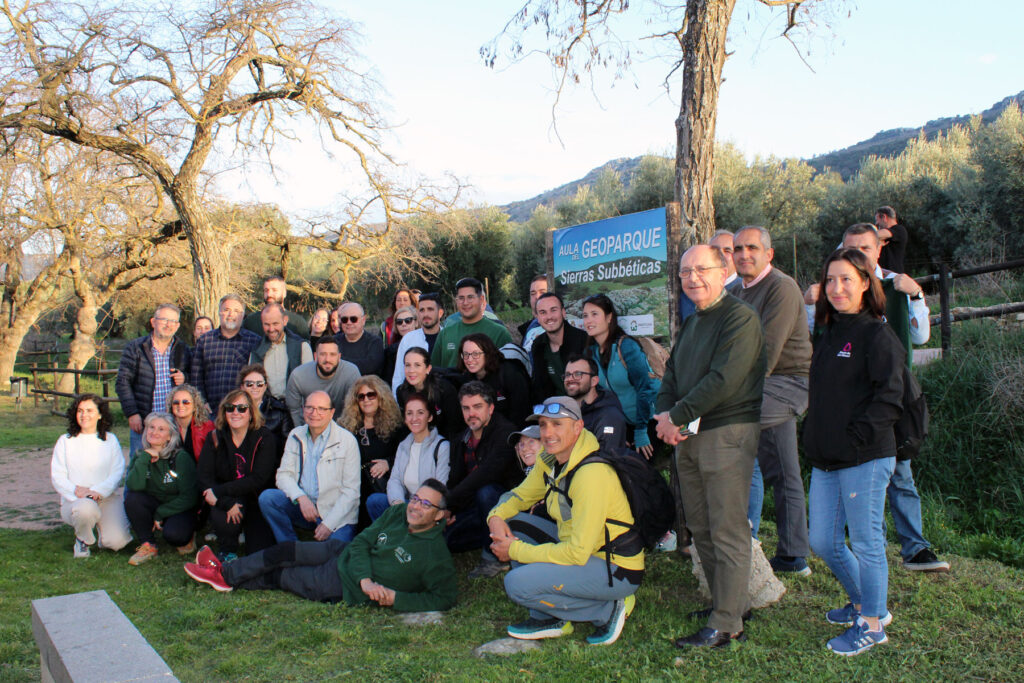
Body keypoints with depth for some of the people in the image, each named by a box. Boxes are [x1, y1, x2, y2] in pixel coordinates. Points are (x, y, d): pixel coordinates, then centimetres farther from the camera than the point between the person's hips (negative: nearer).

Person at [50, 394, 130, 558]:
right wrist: (76, 490, -18)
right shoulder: (65, 441, 10)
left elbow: (118, 472, 0)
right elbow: (57, 477, 2)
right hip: (74, 500, 0)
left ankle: (102, 525, 16)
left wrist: (99, 491, -18)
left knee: (117, 541, -21)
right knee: (86, 508, -38)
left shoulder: (110, 440, 11)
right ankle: (82, 539, -4)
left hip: (107, 497, 0)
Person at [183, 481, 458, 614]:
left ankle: (225, 577, 25)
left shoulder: (435, 555, -22)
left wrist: (395, 597, -27)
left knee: (278, 576, 3)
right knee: (283, 552, 2)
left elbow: (445, 598, -23)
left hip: (344, 586, -5)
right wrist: (365, 579, -19)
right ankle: (225, 571, 23)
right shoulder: (397, 513, -4)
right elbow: (362, 542, -2)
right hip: (345, 553, 5)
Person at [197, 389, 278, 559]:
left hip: (257, 499, -1)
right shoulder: (215, 438, 0)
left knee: (260, 552, -13)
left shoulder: (264, 438, -9)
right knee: (222, 520, -32)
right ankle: (227, 552, 3)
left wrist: (219, 492, -21)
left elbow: (258, 480, -17)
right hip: (227, 499, 1)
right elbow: (204, 479, -8)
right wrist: (227, 503, -24)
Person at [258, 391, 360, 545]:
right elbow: (283, 475, 2)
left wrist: (329, 524, -15)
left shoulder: (347, 440, -5)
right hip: (303, 508, 5)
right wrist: (301, 497, -18)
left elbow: (351, 491, -7)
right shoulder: (295, 436, 8)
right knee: (267, 497, -19)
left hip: (338, 515, -4)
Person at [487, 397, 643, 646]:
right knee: (511, 523, 3)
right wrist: (496, 516, -7)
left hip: (618, 571, -9)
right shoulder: (549, 460, 0)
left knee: (517, 584, -21)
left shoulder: (592, 474, -26)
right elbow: (522, 494, 16)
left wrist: (515, 550, -18)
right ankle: (549, 619, 9)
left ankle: (608, 609, -3)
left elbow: (577, 553, -27)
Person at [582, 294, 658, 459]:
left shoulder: (626, 346, -17)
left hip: (649, 423, -6)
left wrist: (641, 432, -19)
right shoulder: (593, 351, 3)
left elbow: (645, 388, -20)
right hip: (625, 425, 6)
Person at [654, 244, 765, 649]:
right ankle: (728, 602, 29)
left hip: (727, 432, -9)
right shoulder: (690, 324, 19)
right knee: (700, 527, 15)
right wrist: (664, 412, -4)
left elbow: (724, 379, -20)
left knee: (727, 532, -5)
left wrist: (678, 417, -15)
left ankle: (726, 626, 1)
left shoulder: (739, 318, -11)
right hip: (689, 436, 9)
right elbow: (672, 374, 16)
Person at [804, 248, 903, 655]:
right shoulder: (827, 335, 14)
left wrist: (855, 438, -18)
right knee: (822, 542, 13)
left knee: (866, 541, 3)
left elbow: (889, 399, -15)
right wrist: (817, 441, 12)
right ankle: (863, 603, 34)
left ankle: (871, 624, 19)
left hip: (865, 459, -8)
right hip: (825, 461, 8)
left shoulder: (877, 335, -9)